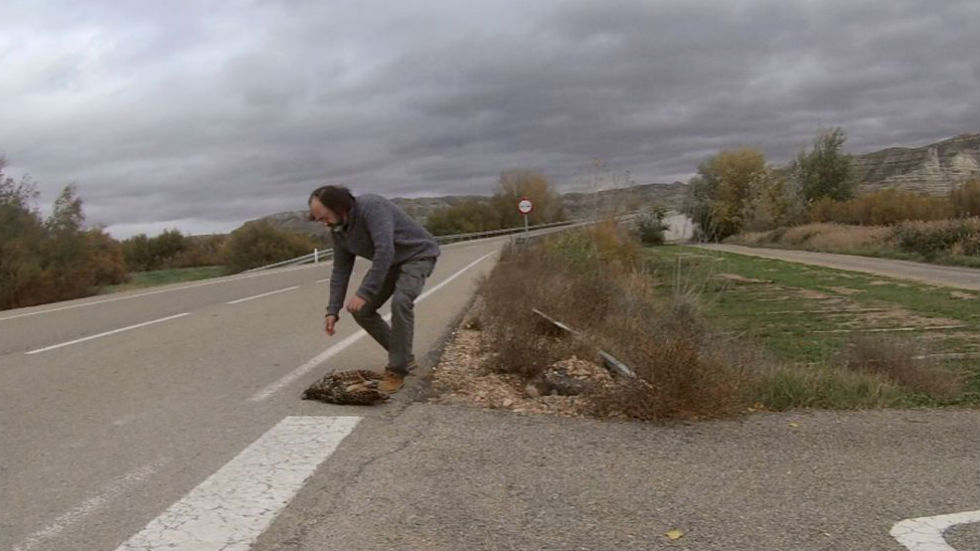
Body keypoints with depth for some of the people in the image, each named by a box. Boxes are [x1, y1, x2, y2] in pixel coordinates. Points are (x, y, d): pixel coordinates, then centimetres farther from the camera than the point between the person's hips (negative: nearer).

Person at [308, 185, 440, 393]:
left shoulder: (371, 207, -33)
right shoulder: (338, 230, -6)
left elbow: (385, 250, -41)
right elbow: (340, 270, 0)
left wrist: (364, 293, -41)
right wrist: (333, 310, -6)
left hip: (417, 255, -8)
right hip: (389, 261, 8)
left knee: (400, 301, -31)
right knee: (361, 310, 0)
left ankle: (397, 370, -17)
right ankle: (404, 357, 15)